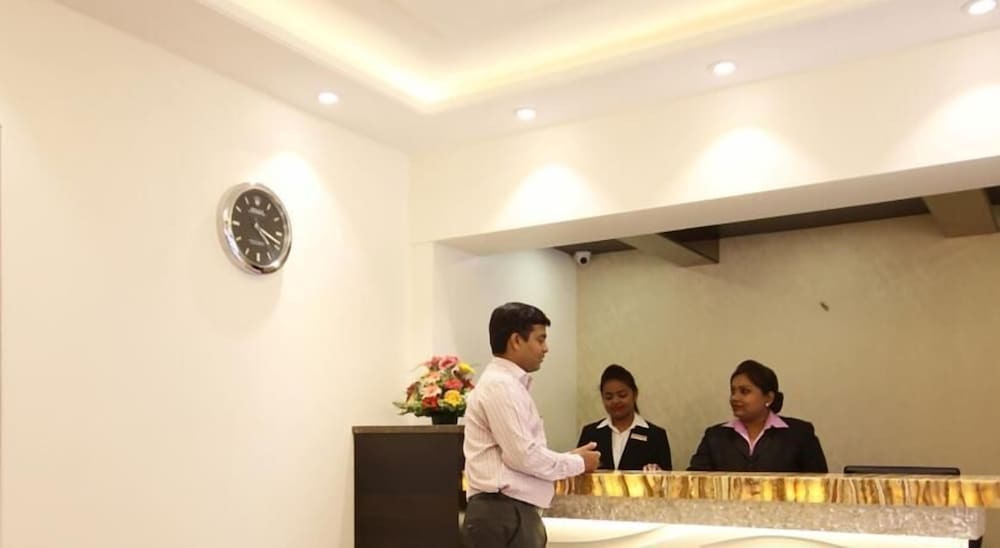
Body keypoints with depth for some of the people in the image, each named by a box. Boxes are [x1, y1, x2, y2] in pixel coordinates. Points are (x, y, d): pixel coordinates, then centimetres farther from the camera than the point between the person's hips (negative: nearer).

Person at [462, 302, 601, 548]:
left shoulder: (510, 384, 18)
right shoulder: (500, 385, -14)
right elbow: (523, 455, -19)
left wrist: (570, 459, 11)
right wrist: (577, 463, -6)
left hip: (511, 514, 10)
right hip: (503, 515, -10)